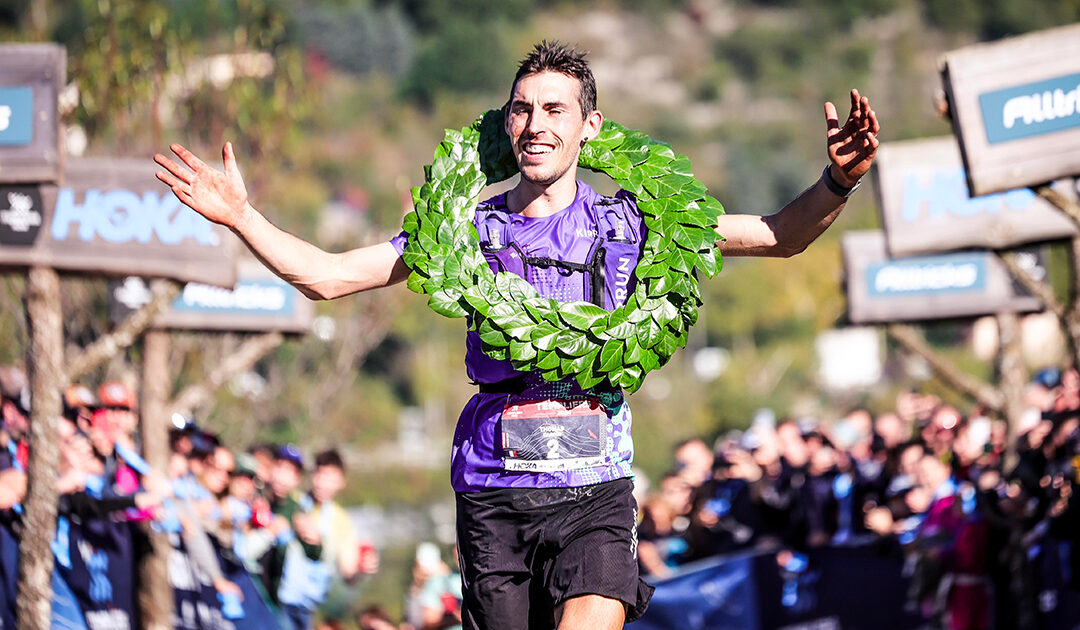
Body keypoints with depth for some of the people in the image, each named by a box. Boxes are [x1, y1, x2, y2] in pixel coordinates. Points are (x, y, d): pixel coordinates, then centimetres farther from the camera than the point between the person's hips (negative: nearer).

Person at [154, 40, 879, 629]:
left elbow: (777, 236, 4)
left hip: (594, 487, -2)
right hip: (493, 493, 2)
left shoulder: (628, 222, 6)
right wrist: (241, 216, -4)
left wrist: (838, 183, -14)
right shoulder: (470, 229, 9)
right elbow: (328, 276, 8)